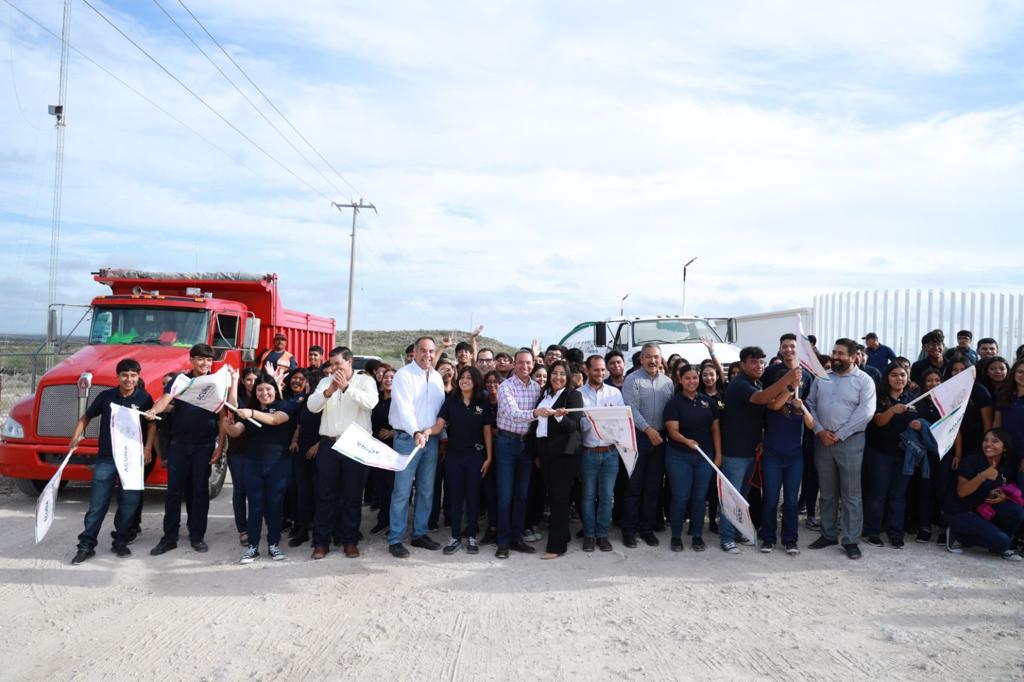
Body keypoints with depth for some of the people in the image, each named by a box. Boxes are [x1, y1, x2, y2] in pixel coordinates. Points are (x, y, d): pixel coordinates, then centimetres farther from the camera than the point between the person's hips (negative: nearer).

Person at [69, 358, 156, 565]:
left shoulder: (144, 398, -1)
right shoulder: (106, 396, 3)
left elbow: (152, 424, 1)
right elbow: (86, 418, 14)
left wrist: (147, 448, -10)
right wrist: (76, 437, 1)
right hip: (106, 457, 1)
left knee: (129, 504, 5)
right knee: (97, 504, 2)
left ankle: (120, 542, 20)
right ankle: (86, 546, 10)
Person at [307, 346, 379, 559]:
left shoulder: (365, 381, 2)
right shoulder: (325, 382, 10)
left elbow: (370, 402, -17)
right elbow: (312, 406, -3)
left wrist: (346, 387, -23)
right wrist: (328, 391, -20)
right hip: (328, 444, 2)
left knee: (352, 495, 5)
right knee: (325, 494, 6)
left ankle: (350, 541, 16)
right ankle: (321, 541, 15)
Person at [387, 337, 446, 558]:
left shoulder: (437, 377, 11)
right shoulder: (403, 375, -9)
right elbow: (404, 408, -21)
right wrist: (416, 433, -33)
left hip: (431, 438, 6)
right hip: (408, 438, -6)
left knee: (427, 490, 12)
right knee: (402, 490, -4)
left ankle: (419, 534, 24)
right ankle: (395, 540, 5)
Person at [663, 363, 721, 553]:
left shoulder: (708, 402, 5)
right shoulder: (674, 403, -6)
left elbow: (715, 429, 9)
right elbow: (673, 431, -14)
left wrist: (718, 455, 4)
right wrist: (686, 441, -33)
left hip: (704, 457, 3)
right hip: (679, 457, -3)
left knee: (699, 497, 9)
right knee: (680, 497, 1)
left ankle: (697, 536, 22)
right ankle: (676, 536, 15)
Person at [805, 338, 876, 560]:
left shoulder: (863, 380, -3)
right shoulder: (821, 377, 9)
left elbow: (865, 412, -12)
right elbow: (810, 404, 7)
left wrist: (839, 435, -14)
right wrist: (820, 430, -7)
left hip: (850, 441, -4)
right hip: (822, 440, 4)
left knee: (851, 493, 1)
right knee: (827, 492, 12)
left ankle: (850, 539, 10)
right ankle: (828, 534, 24)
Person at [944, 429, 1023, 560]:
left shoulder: (1006, 469, 2)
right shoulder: (971, 461, -16)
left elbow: (1007, 493, 15)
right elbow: (961, 492, -20)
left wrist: (1003, 498, -10)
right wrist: (983, 476, -33)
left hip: (983, 509, 6)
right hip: (960, 512, -6)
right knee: (1000, 540, -22)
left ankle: (999, 547, 5)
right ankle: (958, 535, 1)